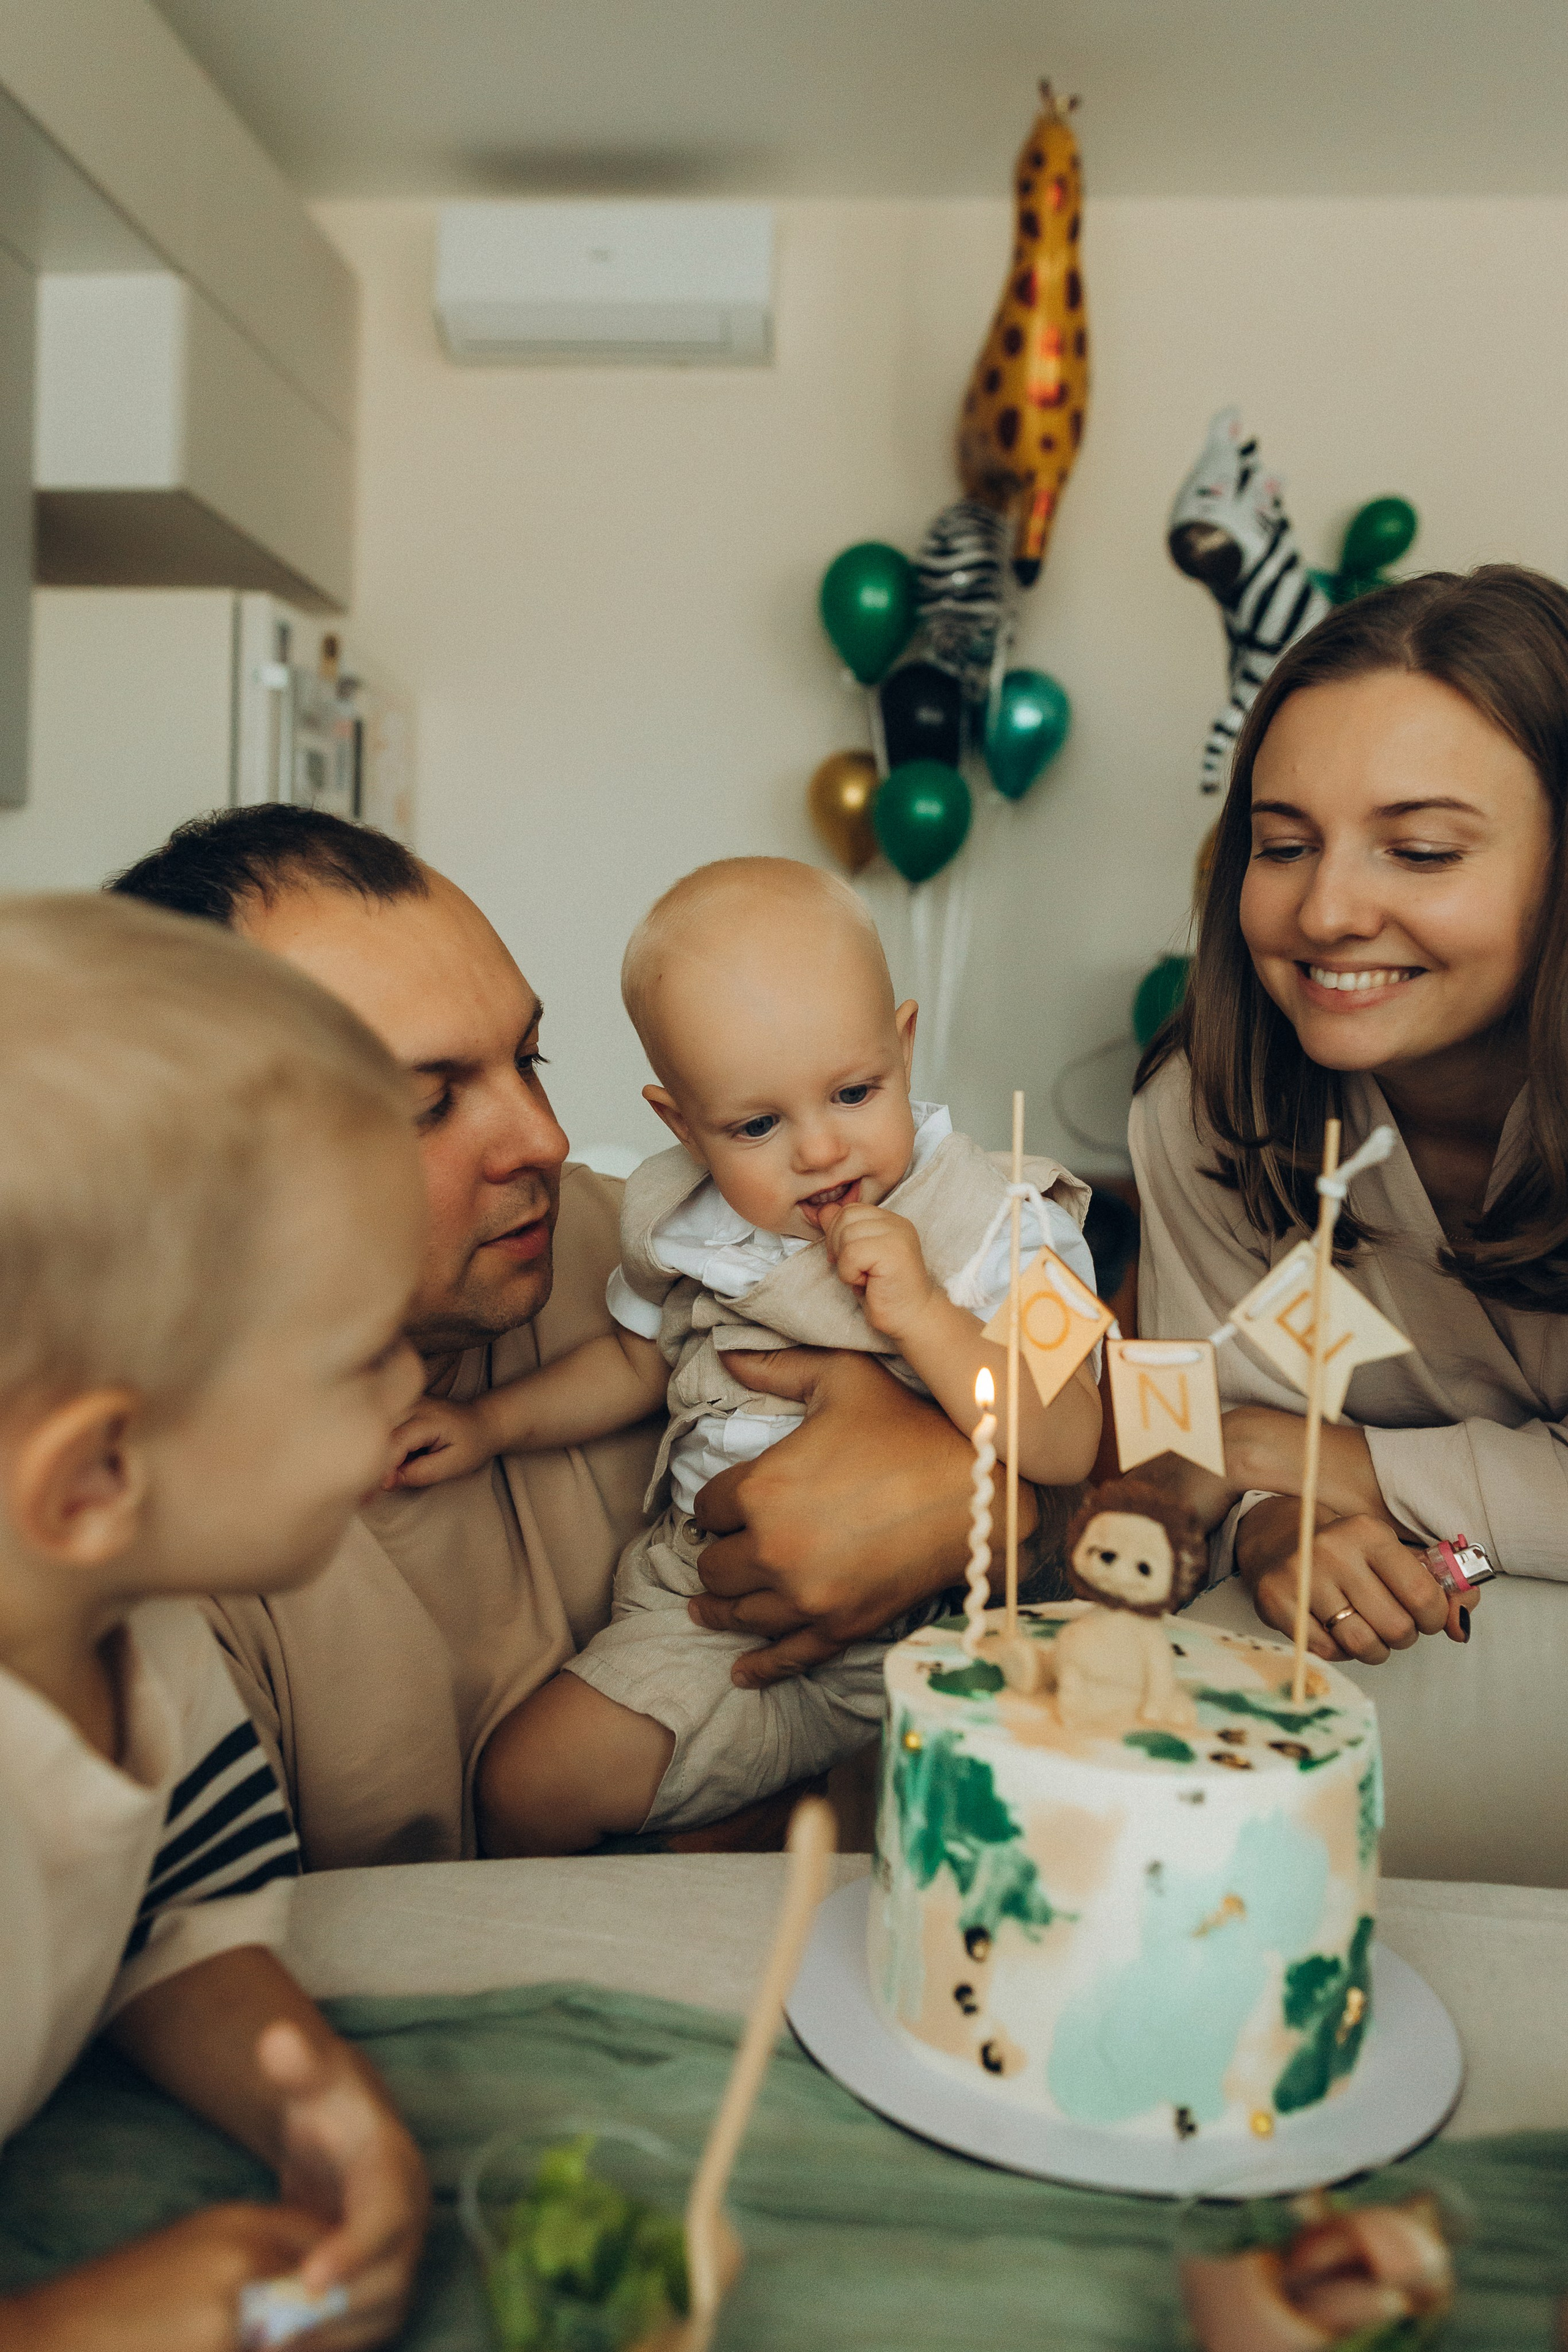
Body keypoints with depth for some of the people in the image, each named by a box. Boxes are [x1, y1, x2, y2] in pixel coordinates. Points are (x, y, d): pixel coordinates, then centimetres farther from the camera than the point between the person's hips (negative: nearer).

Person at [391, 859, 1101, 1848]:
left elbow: (1070, 1450, -20)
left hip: (924, 1636, -3)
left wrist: (921, 1314, -29)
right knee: (524, 1786, -1)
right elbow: (639, 1360, 20)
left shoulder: (998, 1224, -13)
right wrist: (491, 1424, 11)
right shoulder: (681, 1220, 1)